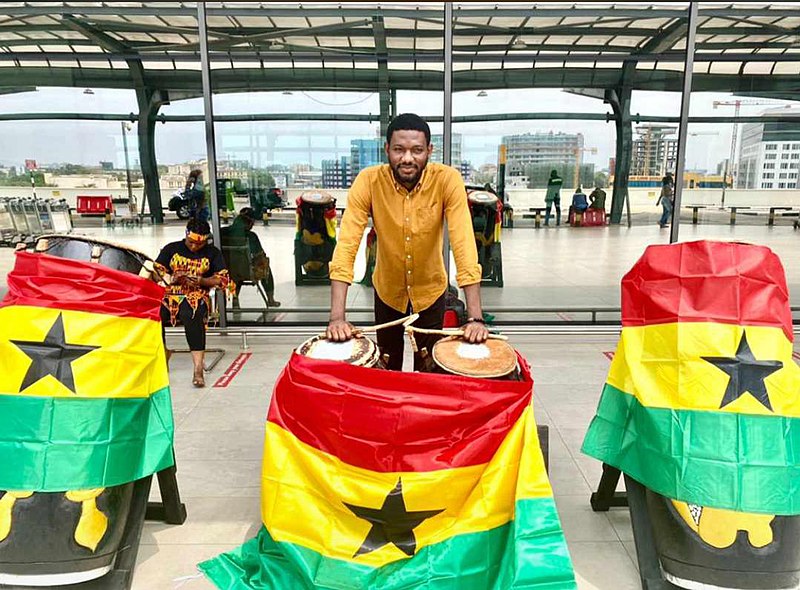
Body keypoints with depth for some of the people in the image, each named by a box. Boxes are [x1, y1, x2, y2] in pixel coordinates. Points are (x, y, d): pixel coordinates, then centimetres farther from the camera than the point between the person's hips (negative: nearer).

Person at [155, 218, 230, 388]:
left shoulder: (213, 253, 13)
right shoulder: (171, 249, 17)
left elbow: (223, 280, 6)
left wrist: (201, 281, -10)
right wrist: (172, 278, -8)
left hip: (196, 296, -2)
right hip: (168, 294, 2)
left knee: (192, 316, -37)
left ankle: (198, 369, -39)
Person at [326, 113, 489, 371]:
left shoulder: (448, 180, -23)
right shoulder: (368, 181, -22)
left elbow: (464, 245, -29)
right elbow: (347, 244, -28)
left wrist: (475, 317, -36)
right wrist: (337, 317, -36)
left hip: (431, 289, 0)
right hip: (387, 289, 1)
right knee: (387, 368, 19)